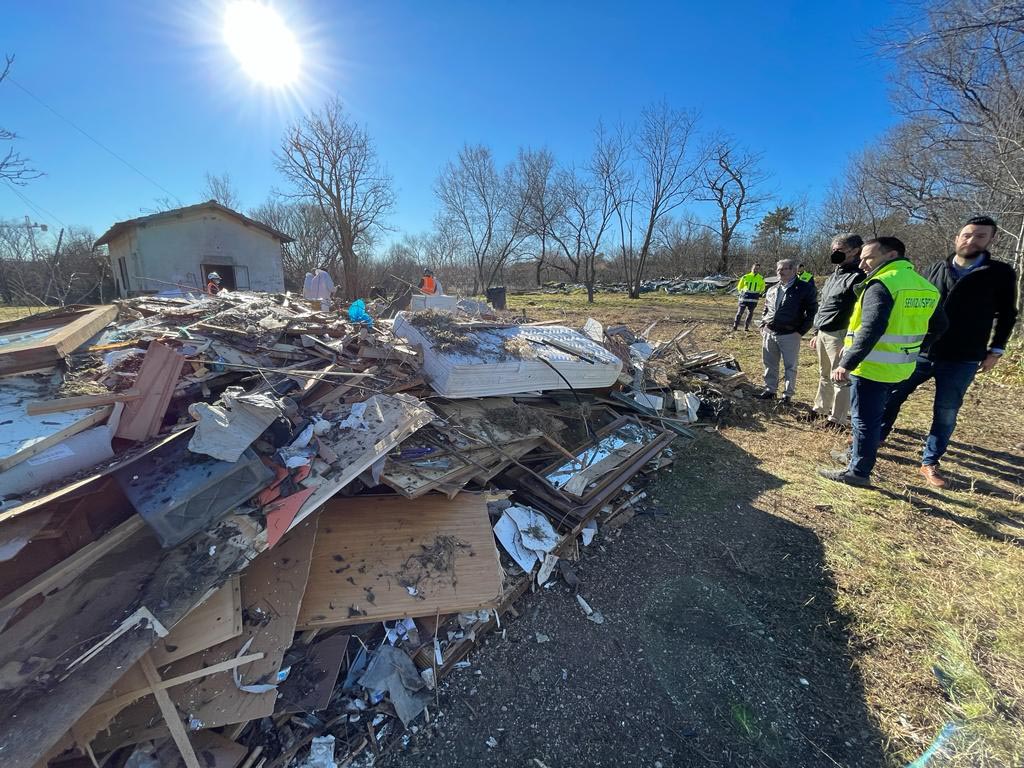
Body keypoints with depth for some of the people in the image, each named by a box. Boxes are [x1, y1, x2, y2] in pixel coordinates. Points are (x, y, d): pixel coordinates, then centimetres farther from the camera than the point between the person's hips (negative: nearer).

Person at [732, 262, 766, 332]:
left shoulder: (761, 278, 6)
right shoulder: (745, 277, 0)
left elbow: (762, 289, 20)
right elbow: (739, 287, 11)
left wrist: (759, 294, 11)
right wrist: (742, 293, 5)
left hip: (753, 299, 2)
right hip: (744, 297, -2)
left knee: (750, 313, 6)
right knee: (740, 312, -2)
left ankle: (746, 327, 14)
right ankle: (735, 326, 4)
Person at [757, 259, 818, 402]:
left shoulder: (806, 289, -5)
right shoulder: (772, 290, 12)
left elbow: (812, 312, -6)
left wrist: (800, 331, -10)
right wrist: (763, 326, 11)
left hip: (790, 335, -5)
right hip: (769, 333, 5)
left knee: (790, 367, 5)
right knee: (770, 365, 12)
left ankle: (788, 394, 15)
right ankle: (770, 389, 25)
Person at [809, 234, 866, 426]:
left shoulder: (859, 277, -12)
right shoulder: (833, 276, 17)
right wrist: (815, 332, 22)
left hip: (840, 335, -9)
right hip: (823, 333, 9)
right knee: (824, 375, 19)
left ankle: (837, 420, 7)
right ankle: (820, 409, 32)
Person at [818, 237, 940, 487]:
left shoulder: (882, 284, -16)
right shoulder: (923, 284, 13)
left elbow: (871, 330, -27)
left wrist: (846, 364, -28)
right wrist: (909, 353, 24)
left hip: (873, 367, -9)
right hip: (898, 367, 9)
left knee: (865, 419, -1)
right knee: (874, 415, 21)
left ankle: (858, 472, 7)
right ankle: (860, 454, 35)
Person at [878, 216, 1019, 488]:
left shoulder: (1000, 273, -1)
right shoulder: (935, 269, 3)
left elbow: (1006, 314, 7)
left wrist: (996, 350, 1)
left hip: (961, 361, -1)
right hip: (919, 352, 1)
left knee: (946, 414, 5)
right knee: (891, 396, 5)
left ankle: (930, 463, 17)